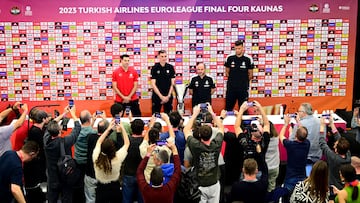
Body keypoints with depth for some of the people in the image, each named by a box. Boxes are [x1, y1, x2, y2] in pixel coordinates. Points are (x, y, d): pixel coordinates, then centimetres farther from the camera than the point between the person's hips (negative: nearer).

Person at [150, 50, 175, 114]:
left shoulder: (170, 67, 3)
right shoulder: (154, 68, -3)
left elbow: (172, 83, 3)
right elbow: (153, 84, -6)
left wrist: (168, 96, -6)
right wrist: (161, 96, -11)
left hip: (168, 96, 2)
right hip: (157, 96, -2)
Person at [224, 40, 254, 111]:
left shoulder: (248, 59, -6)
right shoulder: (229, 58, -2)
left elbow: (250, 74, 4)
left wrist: (244, 82, 9)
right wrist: (233, 80, 10)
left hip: (243, 88, -1)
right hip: (231, 87, 1)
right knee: (228, 107, 9)